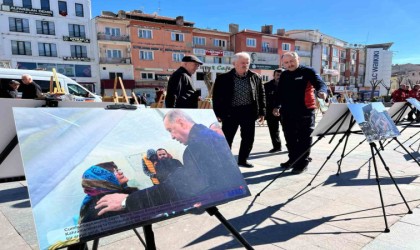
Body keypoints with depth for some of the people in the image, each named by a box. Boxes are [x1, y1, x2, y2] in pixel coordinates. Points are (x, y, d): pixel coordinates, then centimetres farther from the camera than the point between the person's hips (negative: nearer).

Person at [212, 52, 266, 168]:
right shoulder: (223, 78, -2)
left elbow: (261, 95, 9)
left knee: (248, 138, 9)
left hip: (248, 112, 3)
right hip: (230, 112, -2)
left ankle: (243, 159, 26)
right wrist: (218, 113, -6)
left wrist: (262, 112, 5)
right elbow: (216, 97, 0)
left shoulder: (256, 77, 6)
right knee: (226, 138, 3)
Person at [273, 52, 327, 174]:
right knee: (290, 138, 13)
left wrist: (322, 91, -35)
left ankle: (303, 163, 9)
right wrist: (277, 106, 8)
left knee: (304, 138, 1)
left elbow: (320, 83, -13)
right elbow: (280, 92, 19)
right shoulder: (284, 75, 14)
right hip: (287, 112, 6)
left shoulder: (308, 71, -2)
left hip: (305, 111, -5)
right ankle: (293, 159, 27)